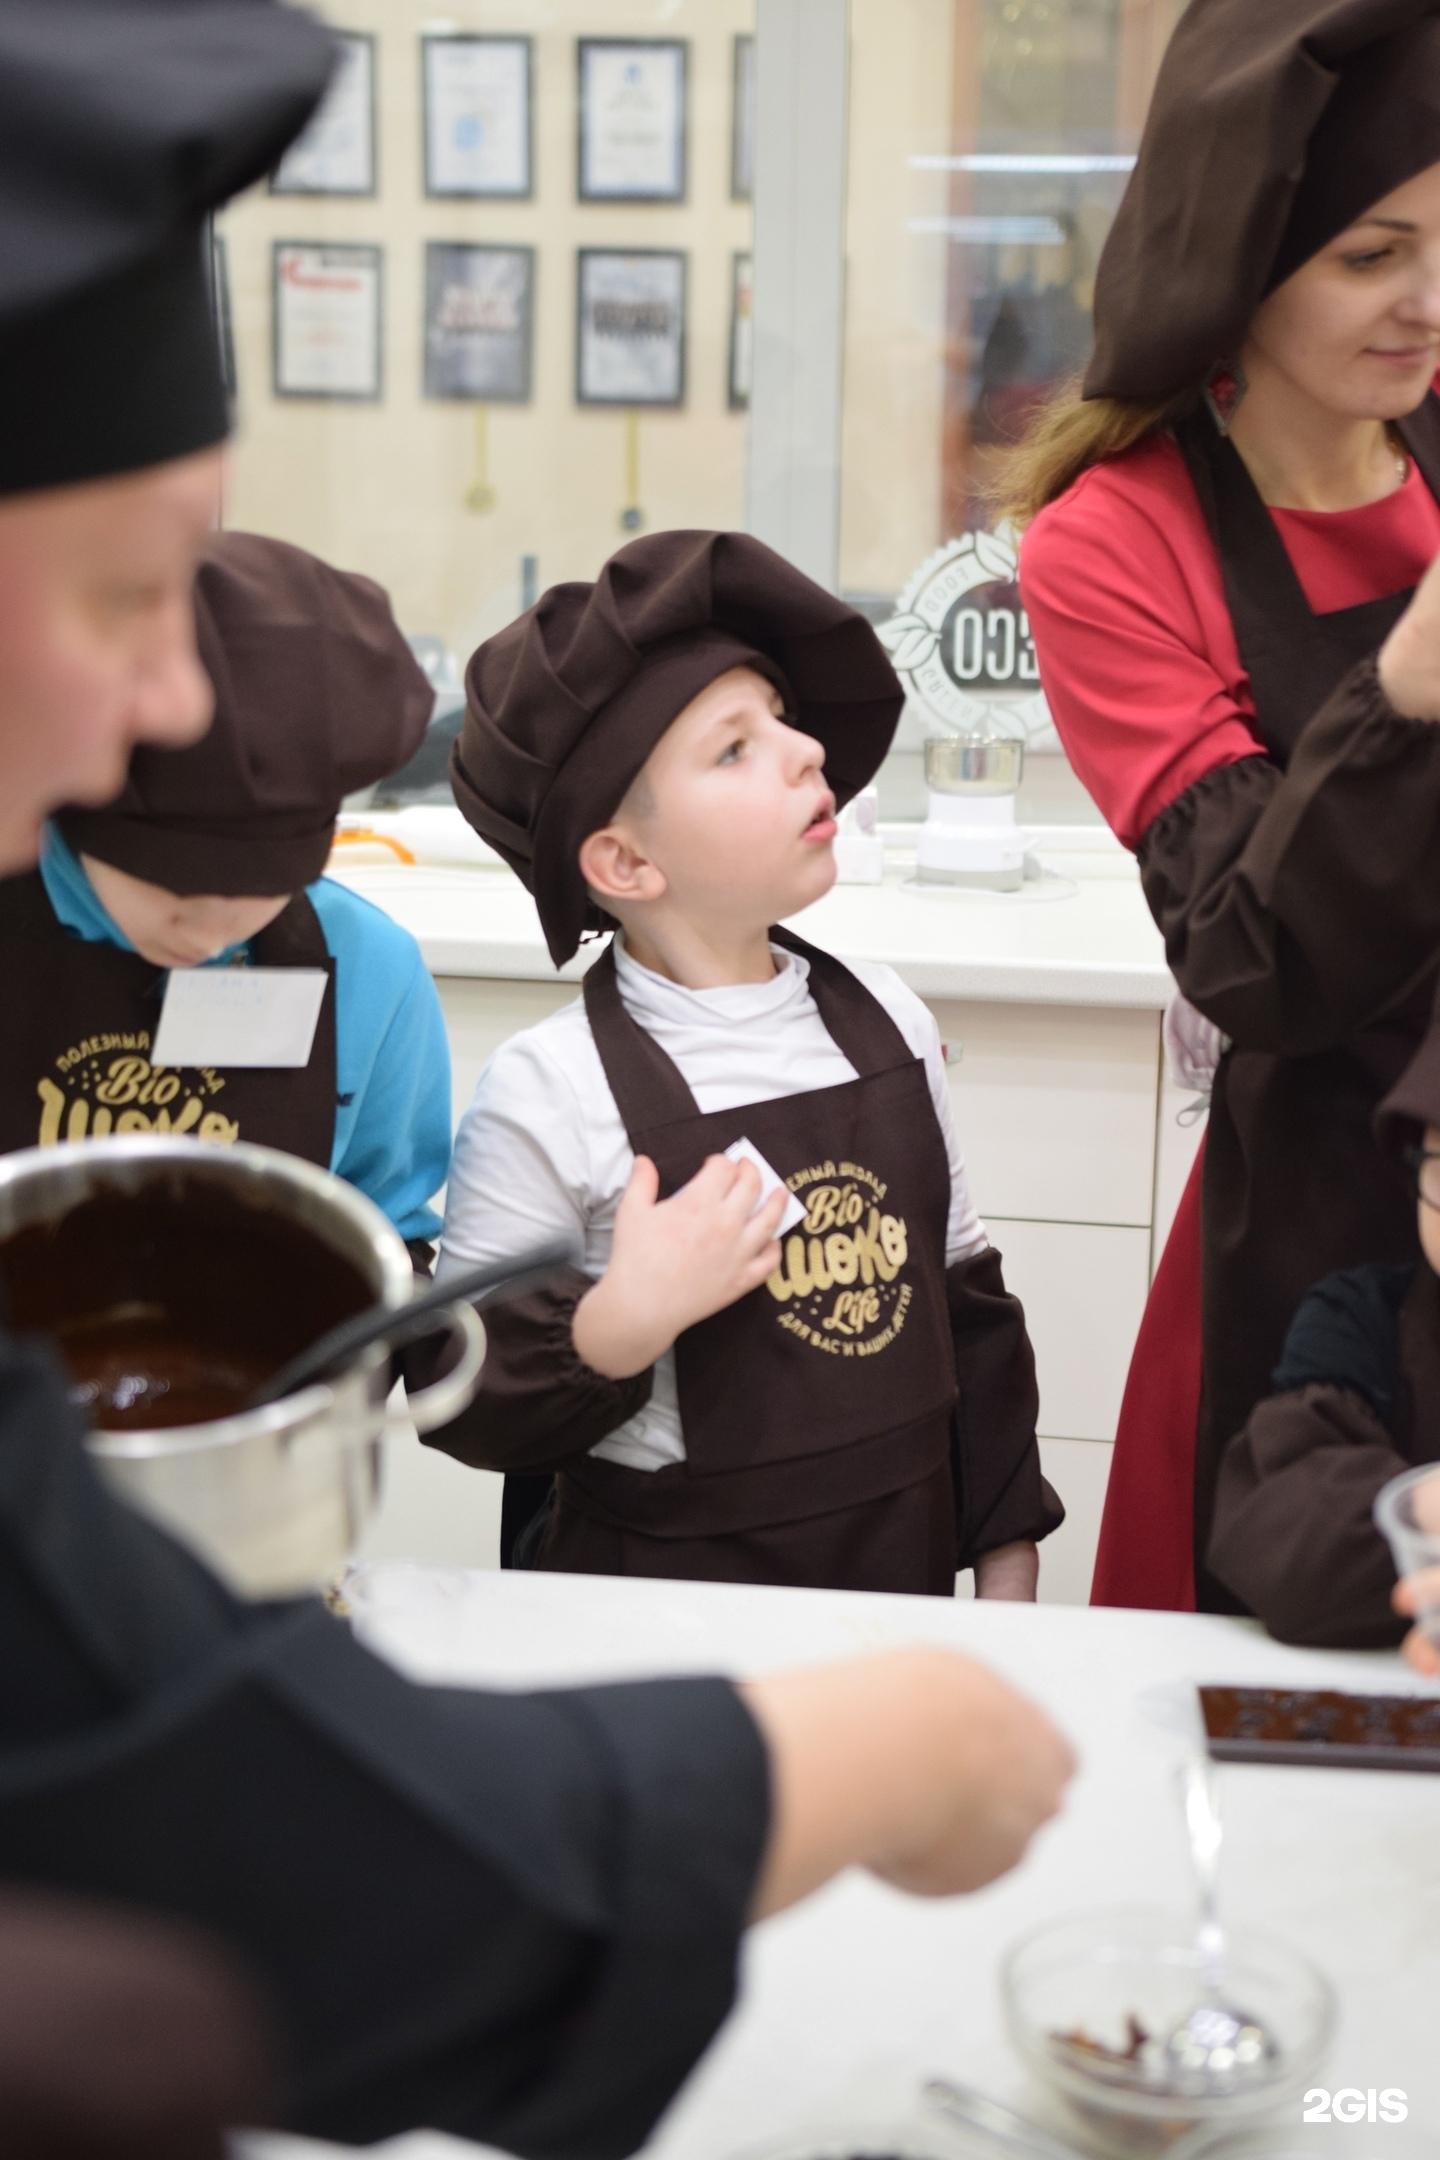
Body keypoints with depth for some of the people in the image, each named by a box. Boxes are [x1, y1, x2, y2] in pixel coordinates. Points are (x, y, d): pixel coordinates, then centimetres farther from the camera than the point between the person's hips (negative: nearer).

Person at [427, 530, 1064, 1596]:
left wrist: (1008, 1546, 10)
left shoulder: (891, 1024, 0)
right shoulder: (550, 1089, -17)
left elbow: (968, 1297, 9)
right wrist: (621, 1319, -28)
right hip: (662, 1602, -4)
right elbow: (461, 1410, -12)